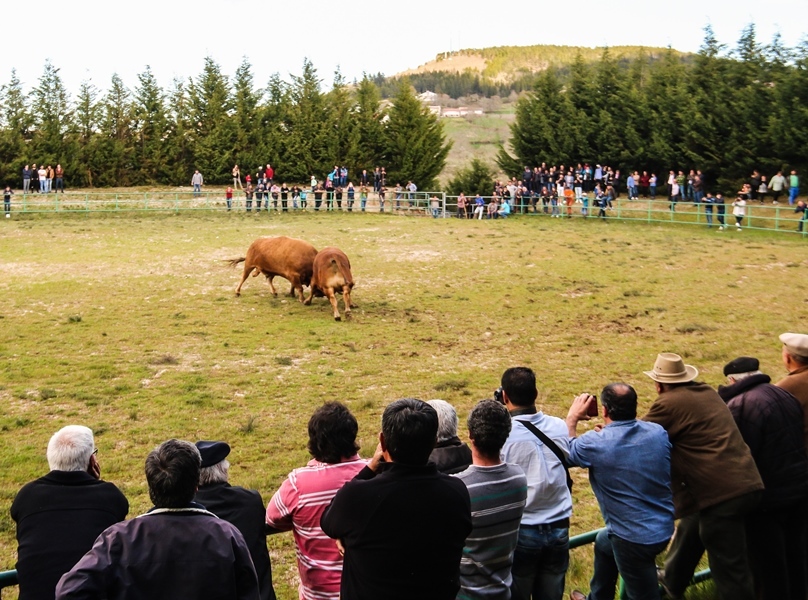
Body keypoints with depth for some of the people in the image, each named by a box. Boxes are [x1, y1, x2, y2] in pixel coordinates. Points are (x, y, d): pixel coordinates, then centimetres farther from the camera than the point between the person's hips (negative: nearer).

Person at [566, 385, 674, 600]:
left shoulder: (596, 443, -22)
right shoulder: (658, 433, -8)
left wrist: (572, 417, 9)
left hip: (636, 539, -7)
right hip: (663, 528, 7)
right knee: (604, 542, 32)